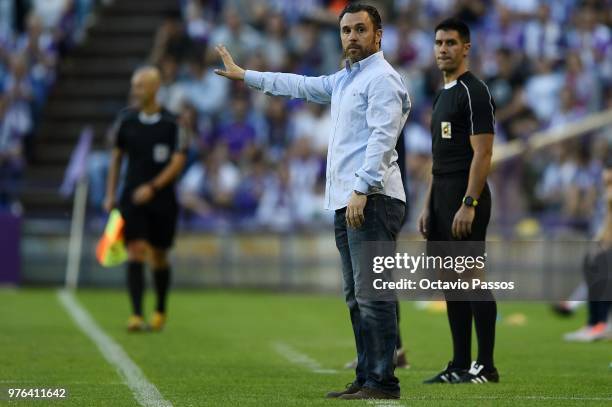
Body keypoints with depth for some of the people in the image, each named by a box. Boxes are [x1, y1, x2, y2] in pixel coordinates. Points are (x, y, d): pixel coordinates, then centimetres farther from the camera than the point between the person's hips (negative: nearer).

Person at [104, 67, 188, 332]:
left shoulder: (171, 123, -5)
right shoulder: (126, 120, 4)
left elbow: (178, 161, -8)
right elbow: (117, 156, 12)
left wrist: (152, 187, -19)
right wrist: (110, 195, 9)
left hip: (162, 199, -1)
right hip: (132, 198, 1)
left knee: (159, 256, 9)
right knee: (136, 251, -13)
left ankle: (160, 311, 30)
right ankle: (136, 315, -18)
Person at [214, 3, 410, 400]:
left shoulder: (382, 78, -7)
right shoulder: (344, 80, 22)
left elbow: (381, 139, -17)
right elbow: (301, 85, 35)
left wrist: (360, 190, -26)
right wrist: (244, 75, 39)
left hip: (371, 200, -10)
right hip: (347, 203, 10)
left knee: (373, 294, -13)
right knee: (356, 297, 10)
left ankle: (383, 382, -15)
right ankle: (366, 378, 12)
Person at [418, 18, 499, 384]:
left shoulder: (474, 92, -12)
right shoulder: (443, 95, 18)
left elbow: (482, 153, -18)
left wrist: (469, 204, -23)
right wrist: (429, 206, 19)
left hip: (465, 197, -10)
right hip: (442, 198, 10)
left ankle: (486, 366, -5)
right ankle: (460, 365, 14)